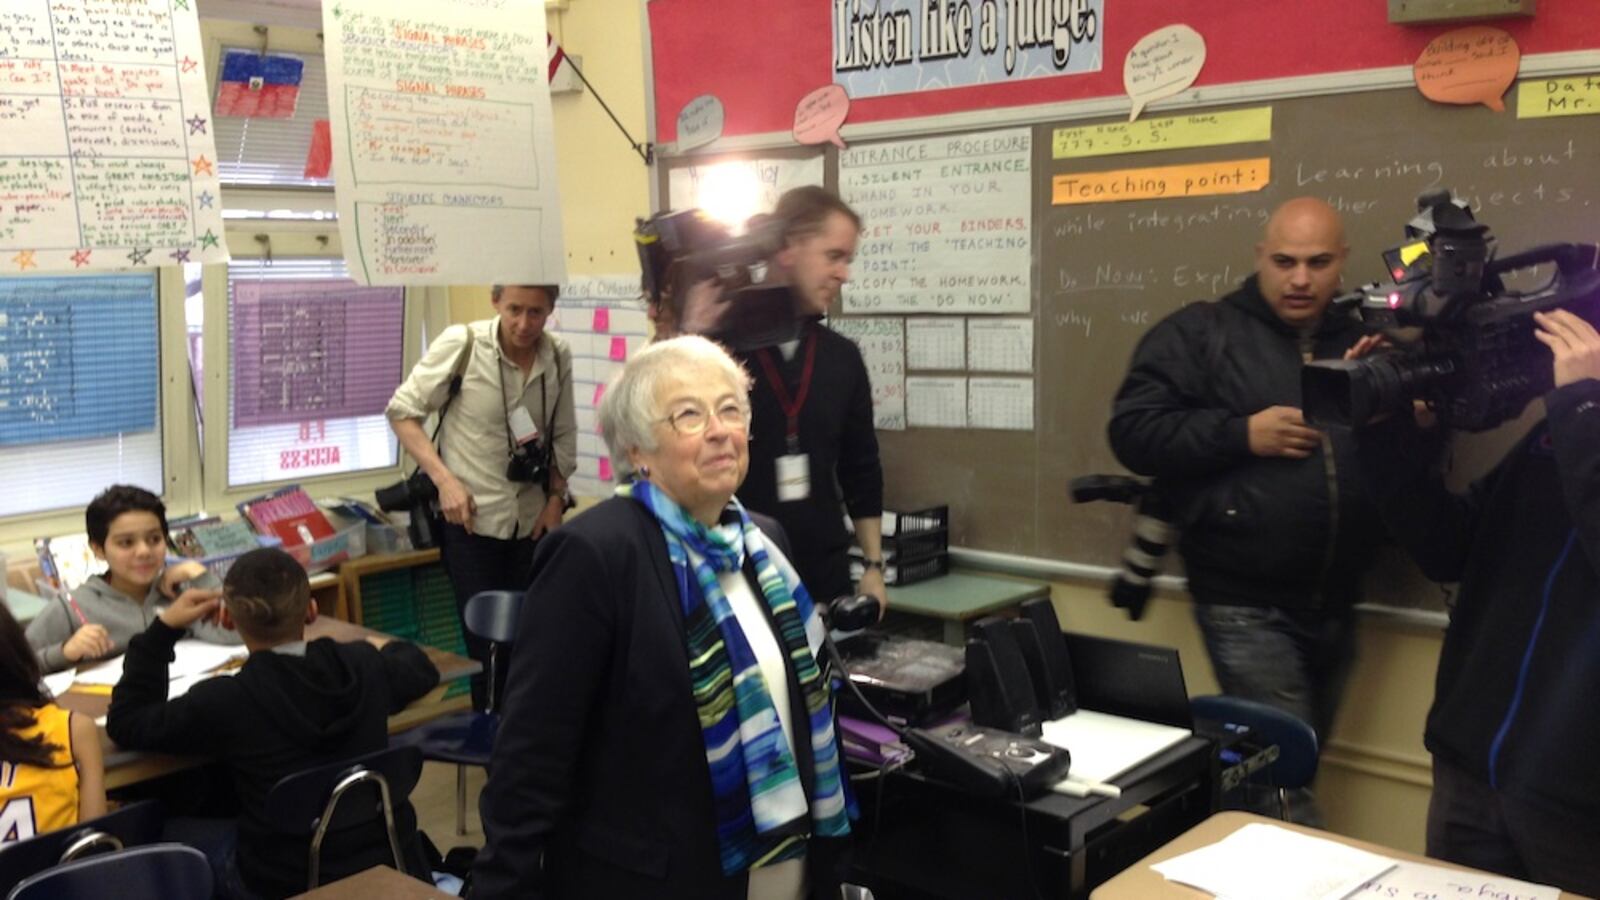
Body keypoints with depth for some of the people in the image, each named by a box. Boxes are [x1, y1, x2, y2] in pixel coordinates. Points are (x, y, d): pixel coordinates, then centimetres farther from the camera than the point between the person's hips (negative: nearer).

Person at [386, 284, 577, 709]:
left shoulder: (558, 355, -3)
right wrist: (444, 478, -16)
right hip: (471, 517, -3)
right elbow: (402, 412, -8)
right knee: (485, 640, 3)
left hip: (531, 520, 3)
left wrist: (556, 498, 2)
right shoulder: (462, 344, -14)